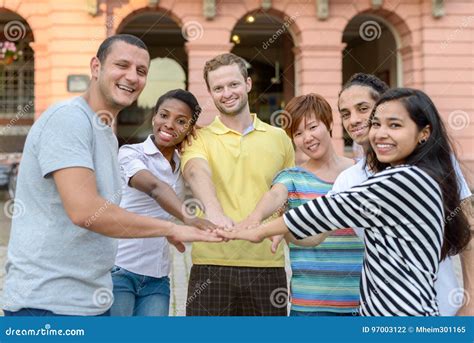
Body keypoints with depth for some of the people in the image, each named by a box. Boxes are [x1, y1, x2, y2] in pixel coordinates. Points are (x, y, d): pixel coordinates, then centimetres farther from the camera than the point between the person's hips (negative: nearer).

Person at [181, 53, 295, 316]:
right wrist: (213, 209, -39)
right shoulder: (199, 138, 3)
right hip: (211, 265, -1)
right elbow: (196, 171, -19)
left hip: (267, 266, 2)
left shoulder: (279, 138, 10)